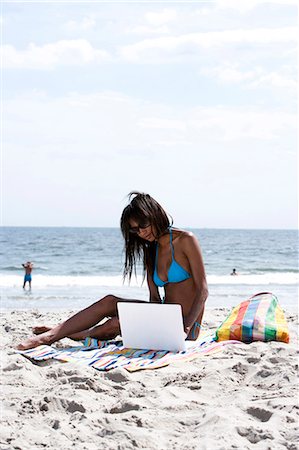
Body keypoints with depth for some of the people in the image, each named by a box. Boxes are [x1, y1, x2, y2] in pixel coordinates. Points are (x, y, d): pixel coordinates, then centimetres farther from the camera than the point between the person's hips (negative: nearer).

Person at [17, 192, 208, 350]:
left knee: (116, 324, -22)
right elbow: (154, 297, 6)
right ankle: (54, 332, -10)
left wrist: (186, 327, -25)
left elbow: (202, 290, -13)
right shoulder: (150, 251, 14)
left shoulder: (185, 240, -8)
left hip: (188, 325, -7)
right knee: (110, 302, -12)